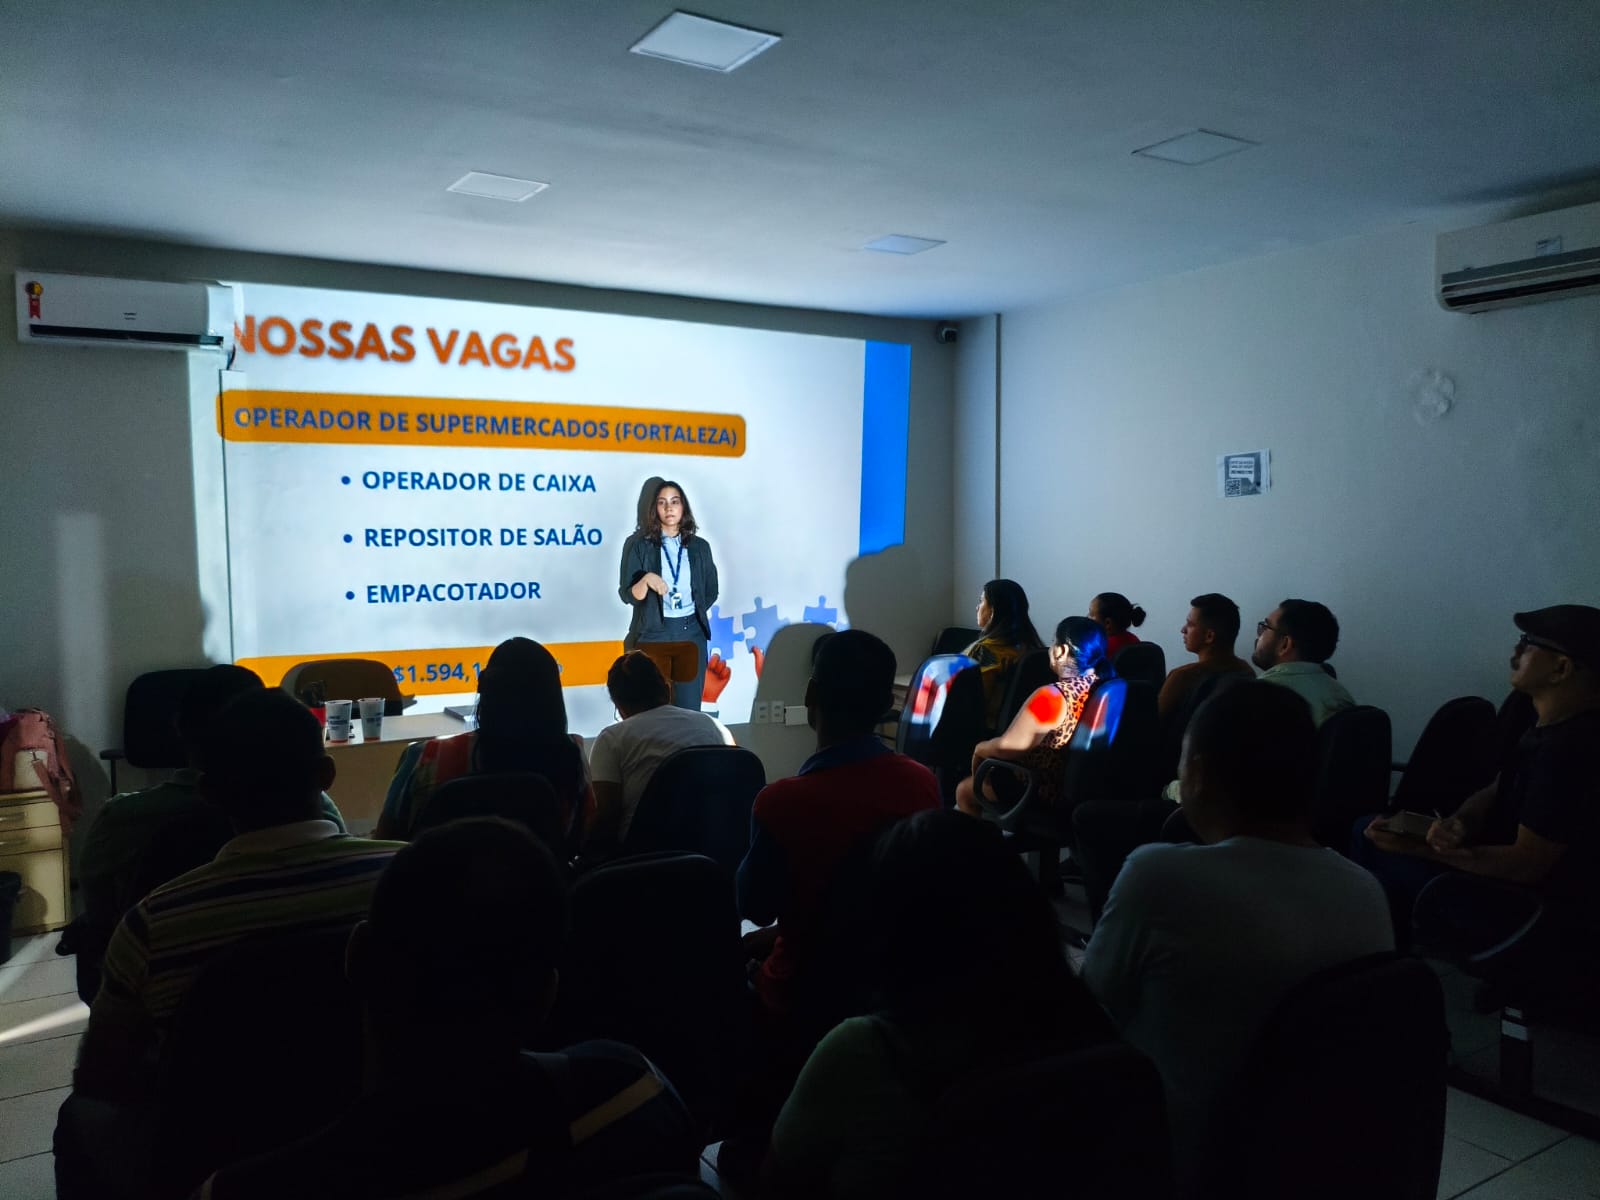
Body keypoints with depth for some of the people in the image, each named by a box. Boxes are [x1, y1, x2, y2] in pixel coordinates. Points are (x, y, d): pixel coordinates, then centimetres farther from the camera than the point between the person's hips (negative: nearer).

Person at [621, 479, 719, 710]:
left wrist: (696, 614, 5)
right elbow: (628, 595, -3)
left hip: (692, 633, 1)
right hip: (656, 633, -1)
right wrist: (646, 579, -20)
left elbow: (711, 591, 15)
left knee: (689, 708, 1)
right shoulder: (642, 547, 1)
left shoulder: (699, 546, 6)